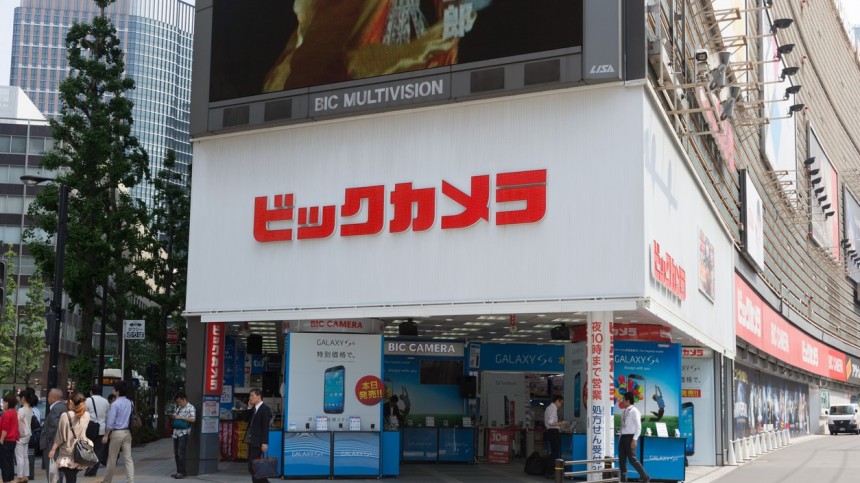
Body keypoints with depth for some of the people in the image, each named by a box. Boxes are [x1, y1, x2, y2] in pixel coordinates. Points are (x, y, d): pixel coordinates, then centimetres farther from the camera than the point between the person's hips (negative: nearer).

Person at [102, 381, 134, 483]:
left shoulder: (115, 404, -13)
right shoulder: (130, 403, 6)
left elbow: (110, 422, -14)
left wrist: (106, 435, -8)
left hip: (117, 433, -5)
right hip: (127, 432, 6)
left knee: (112, 459, 8)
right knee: (128, 458, 2)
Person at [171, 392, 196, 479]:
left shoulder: (190, 407, -4)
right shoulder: (179, 407, 18)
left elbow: (193, 419, -15)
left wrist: (181, 417, -16)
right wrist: (174, 416, 7)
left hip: (184, 433, -7)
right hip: (176, 432, 7)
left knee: (181, 453, -9)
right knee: (176, 452, 8)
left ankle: (182, 472, -6)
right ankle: (178, 471, 14)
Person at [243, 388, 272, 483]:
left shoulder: (265, 409, -12)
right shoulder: (253, 409, 14)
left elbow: (265, 427, -17)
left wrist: (265, 443, -21)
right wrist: (249, 408, 6)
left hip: (257, 442, -9)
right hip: (251, 441, 9)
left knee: (253, 466, -8)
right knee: (251, 466, 11)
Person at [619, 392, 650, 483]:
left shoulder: (634, 411, -10)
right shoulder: (624, 412, 14)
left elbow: (638, 426, -14)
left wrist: (634, 439, -20)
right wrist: (621, 437, 12)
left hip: (630, 437, -8)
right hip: (623, 437, 8)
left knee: (632, 459, -8)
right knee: (622, 460, 6)